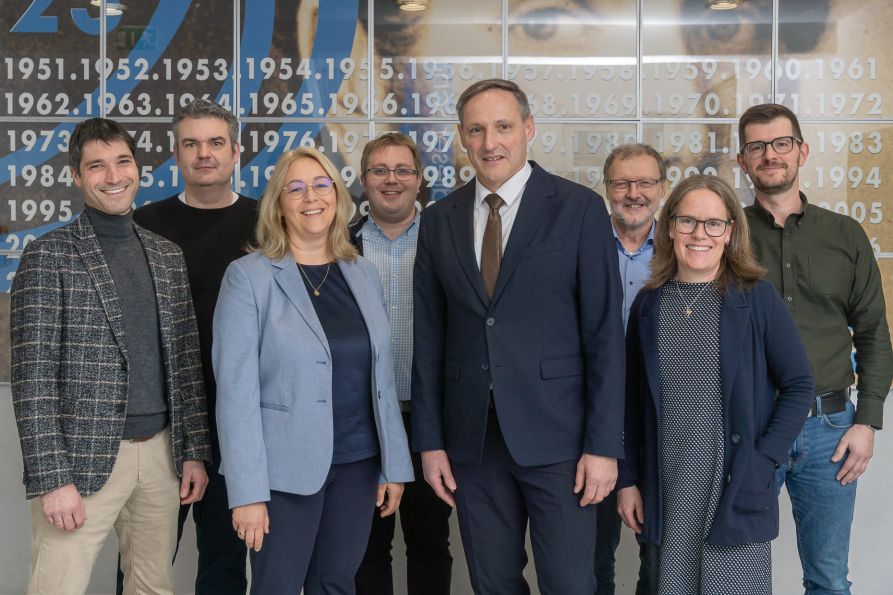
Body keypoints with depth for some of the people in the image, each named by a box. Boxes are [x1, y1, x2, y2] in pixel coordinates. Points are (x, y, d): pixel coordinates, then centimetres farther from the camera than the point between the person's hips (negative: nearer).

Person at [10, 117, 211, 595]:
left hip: (160, 452, 5)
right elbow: (33, 377, -9)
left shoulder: (167, 256, 11)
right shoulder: (49, 256, -5)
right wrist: (52, 478, -14)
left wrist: (194, 451, 8)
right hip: (83, 458, -5)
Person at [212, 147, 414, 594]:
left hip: (358, 462, 5)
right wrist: (247, 491, -16)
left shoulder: (363, 274, 7)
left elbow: (381, 376, 10)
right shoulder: (248, 277, -8)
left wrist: (394, 463, 6)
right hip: (285, 468, -4)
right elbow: (236, 389, -12)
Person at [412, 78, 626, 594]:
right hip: (472, 439, 4)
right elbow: (429, 340, 9)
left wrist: (604, 445, -9)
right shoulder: (439, 221, 8)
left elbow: (605, 334, -5)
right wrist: (430, 441, 6)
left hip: (557, 435, -3)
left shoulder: (580, 209, -3)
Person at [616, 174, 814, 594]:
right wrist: (628, 479, 6)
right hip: (664, 490, 3)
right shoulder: (649, 303, 5)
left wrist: (763, 461, -10)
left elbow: (798, 385, -2)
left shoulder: (757, 299, -3)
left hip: (736, 487, -2)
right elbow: (633, 398, 9)